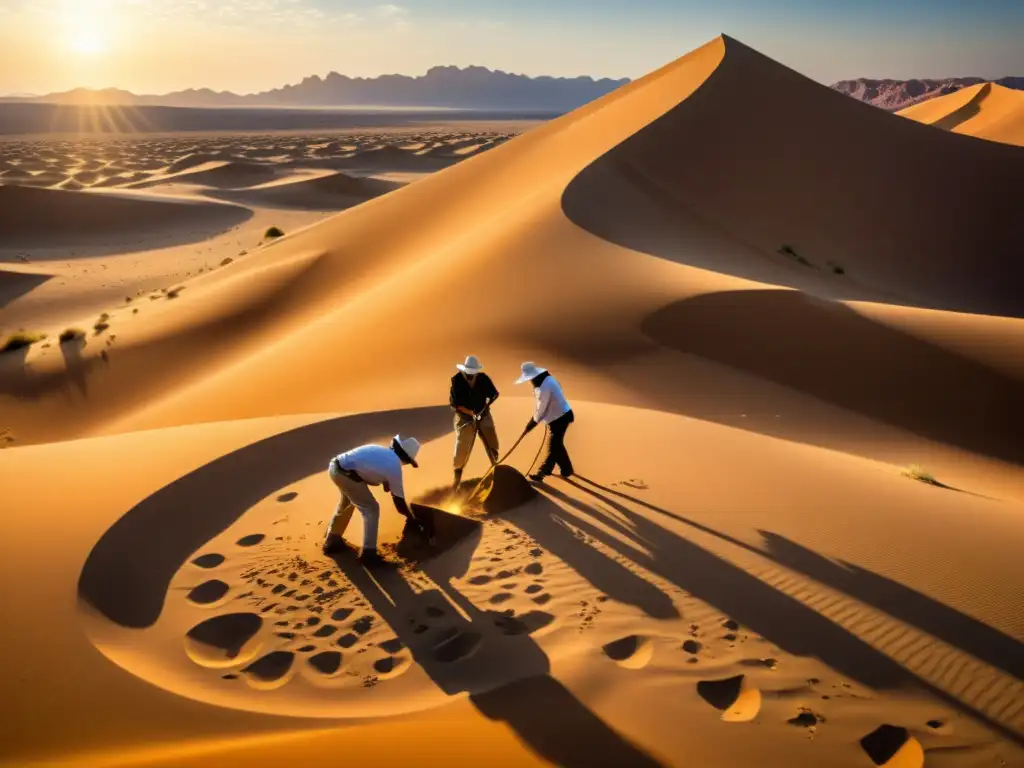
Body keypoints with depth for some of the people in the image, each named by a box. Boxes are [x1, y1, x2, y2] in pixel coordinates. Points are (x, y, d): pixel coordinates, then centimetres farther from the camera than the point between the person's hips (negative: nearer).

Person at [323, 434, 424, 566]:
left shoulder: (381, 451, 21)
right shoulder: (394, 466, 2)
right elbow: (399, 498, 9)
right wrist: (411, 519, 21)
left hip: (335, 466, 9)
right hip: (346, 474, -8)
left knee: (346, 503, 32)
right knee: (371, 509, 7)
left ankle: (332, 541, 46)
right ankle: (368, 553, 11)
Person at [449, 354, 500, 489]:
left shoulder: (483, 378, -10)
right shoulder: (456, 380, -16)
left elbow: (493, 394, -1)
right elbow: (454, 403, -17)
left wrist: (485, 407, -18)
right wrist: (471, 412, -23)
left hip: (484, 416, 3)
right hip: (465, 418, -3)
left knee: (492, 445, 10)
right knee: (462, 449, -1)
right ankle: (457, 476, 18)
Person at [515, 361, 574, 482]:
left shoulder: (544, 387, -26)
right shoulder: (548, 378, 5)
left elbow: (541, 408, -19)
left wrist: (533, 422, -4)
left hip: (559, 418, -10)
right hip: (561, 415, 10)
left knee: (553, 447, -2)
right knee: (556, 445, 20)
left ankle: (541, 474, 3)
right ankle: (566, 470, 31)